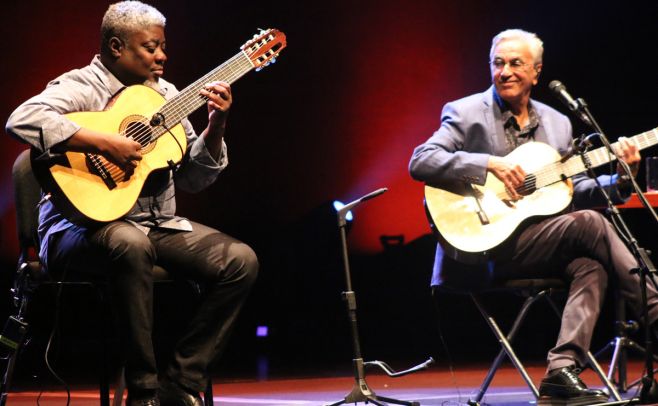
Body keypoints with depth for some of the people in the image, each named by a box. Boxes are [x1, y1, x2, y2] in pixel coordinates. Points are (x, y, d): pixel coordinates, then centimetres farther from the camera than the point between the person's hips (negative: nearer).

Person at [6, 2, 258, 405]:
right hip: (85, 225, -7)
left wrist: (215, 128, -3)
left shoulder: (164, 93, 14)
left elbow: (193, 179, 14)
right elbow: (23, 119, -30)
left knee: (240, 260, -13)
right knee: (130, 243, -40)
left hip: (158, 224, 7)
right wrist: (104, 144, -30)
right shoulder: (80, 87, -8)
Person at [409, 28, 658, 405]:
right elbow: (420, 162, -13)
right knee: (589, 223, -22)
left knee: (591, 264, -27)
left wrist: (619, 180, -2)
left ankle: (563, 371, -34)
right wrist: (490, 164, -21)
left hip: (544, 244, 6)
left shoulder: (557, 123, 18)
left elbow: (573, 192, 17)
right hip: (485, 250, -6)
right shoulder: (466, 113, 1)